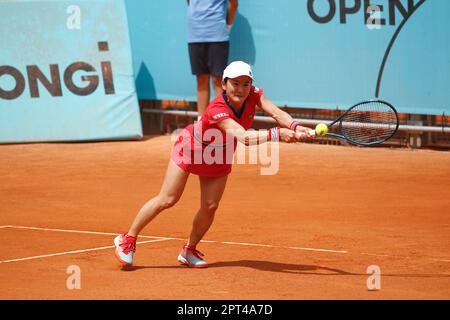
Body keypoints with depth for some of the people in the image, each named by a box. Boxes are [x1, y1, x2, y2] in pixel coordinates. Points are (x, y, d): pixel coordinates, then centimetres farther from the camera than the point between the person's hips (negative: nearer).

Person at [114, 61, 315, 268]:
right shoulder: (217, 110, -41)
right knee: (167, 200, -4)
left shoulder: (253, 95, -22)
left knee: (210, 207, -4)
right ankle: (128, 240, 12)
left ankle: (189, 251, 18)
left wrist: (295, 127, -51)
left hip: (219, 159, 5)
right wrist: (277, 134, -63)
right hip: (191, 148, -5)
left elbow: (277, 113, -31)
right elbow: (243, 137, -53)